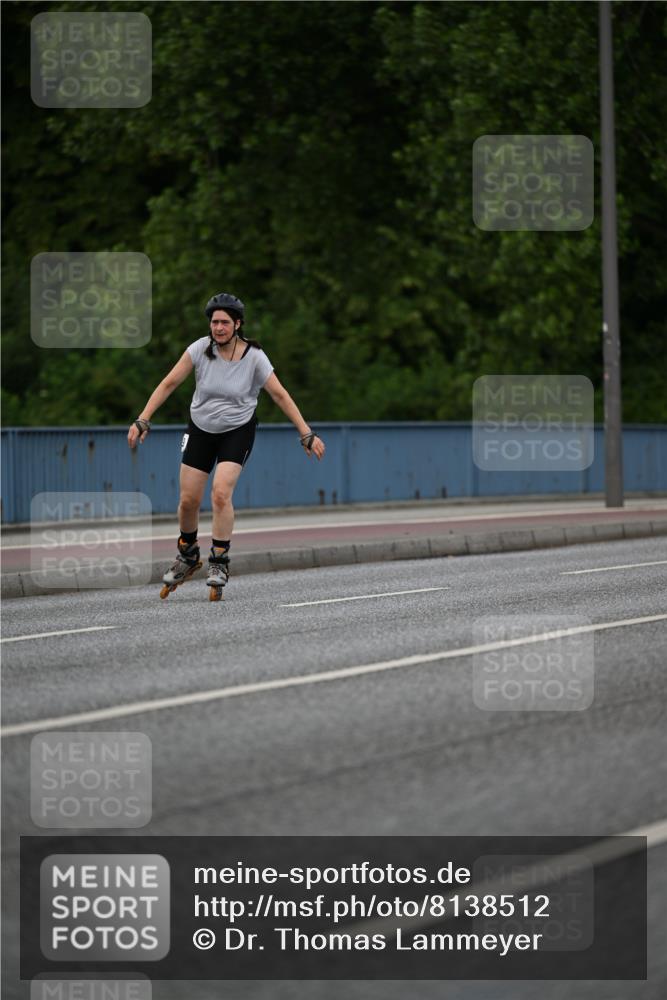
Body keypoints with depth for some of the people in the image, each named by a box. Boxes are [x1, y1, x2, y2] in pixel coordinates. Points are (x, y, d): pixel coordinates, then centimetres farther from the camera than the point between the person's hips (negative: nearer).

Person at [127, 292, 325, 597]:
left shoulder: (254, 356, -17)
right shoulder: (201, 349, -14)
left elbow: (280, 395, -10)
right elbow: (169, 384, -8)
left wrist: (306, 434, -12)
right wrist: (142, 420, -14)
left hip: (237, 431, -2)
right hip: (201, 429, 2)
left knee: (221, 493, -22)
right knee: (188, 500, 1)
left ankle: (219, 563, -10)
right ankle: (187, 556, 27)